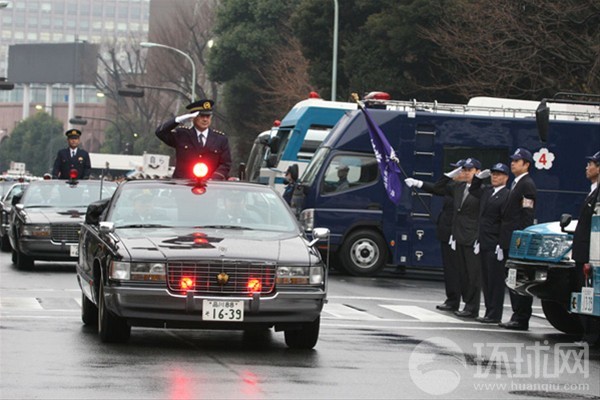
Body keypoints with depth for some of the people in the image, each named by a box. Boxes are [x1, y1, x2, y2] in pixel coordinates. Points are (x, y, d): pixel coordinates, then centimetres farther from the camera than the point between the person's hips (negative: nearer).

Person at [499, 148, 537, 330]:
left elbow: (527, 215, -16)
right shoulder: (516, 184, 20)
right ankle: (517, 317, 14)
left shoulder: (527, 185, -9)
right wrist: (504, 239, 18)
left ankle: (521, 319, -7)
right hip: (510, 240, 10)